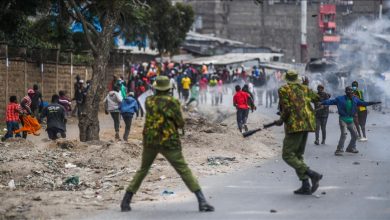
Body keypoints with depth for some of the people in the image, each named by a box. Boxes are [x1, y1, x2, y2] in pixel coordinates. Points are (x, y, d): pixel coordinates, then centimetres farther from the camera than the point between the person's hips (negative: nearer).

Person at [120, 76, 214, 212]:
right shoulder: (173, 102, -8)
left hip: (150, 141, 4)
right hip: (168, 142, -4)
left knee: (143, 170, 19)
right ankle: (202, 201, -12)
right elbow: (181, 124, -3)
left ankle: (126, 201, 15)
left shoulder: (149, 101, 4)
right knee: (184, 170, -3)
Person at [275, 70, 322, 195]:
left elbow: (287, 108, -13)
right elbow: (317, 99, 24)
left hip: (295, 125, -7)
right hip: (307, 124, 7)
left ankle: (312, 174, -22)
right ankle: (306, 186, 4)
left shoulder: (283, 90, -3)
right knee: (298, 155, 15)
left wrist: (281, 120, 3)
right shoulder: (305, 89, 14)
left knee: (288, 155, -5)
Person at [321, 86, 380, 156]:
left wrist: (373, 103, 13)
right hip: (343, 119, -6)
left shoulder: (355, 99, 6)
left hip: (350, 119, 6)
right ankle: (339, 150, -14)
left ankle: (351, 148, 32)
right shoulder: (340, 99, -8)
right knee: (344, 134, -19)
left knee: (354, 135, 11)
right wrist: (322, 103, -21)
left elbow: (363, 103, 14)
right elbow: (331, 101, -9)